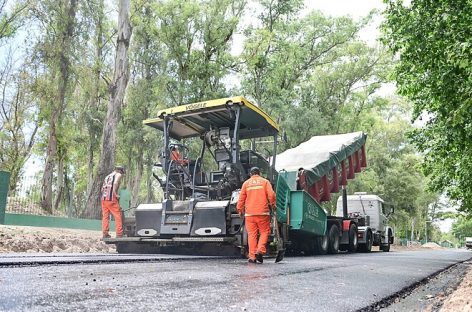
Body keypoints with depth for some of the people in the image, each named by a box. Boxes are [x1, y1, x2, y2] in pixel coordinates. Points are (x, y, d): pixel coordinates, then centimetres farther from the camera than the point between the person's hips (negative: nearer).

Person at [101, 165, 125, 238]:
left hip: (103, 198, 7)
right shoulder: (118, 175, 5)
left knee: (105, 216, 8)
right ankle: (119, 234, -8)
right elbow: (115, 184, -16)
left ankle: (105, 234, 6)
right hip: (111, 198, -7)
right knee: (118, 216, -4)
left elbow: (102, 189, 21)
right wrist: (116, 194, -11)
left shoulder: (107, 176, 26)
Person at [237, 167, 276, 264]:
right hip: (263, 212, -1)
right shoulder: (265, 182, 7)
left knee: (251, 234, 4)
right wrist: (273, 205, 11)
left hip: (249, 213, 2)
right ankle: (260, 250, -10)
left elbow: (241, 198, 9)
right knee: (264, 232, 8)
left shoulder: (246, 183, 11)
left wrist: (240, 210, 18)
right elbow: (271, 195, -4)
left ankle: (252, 256, 2)